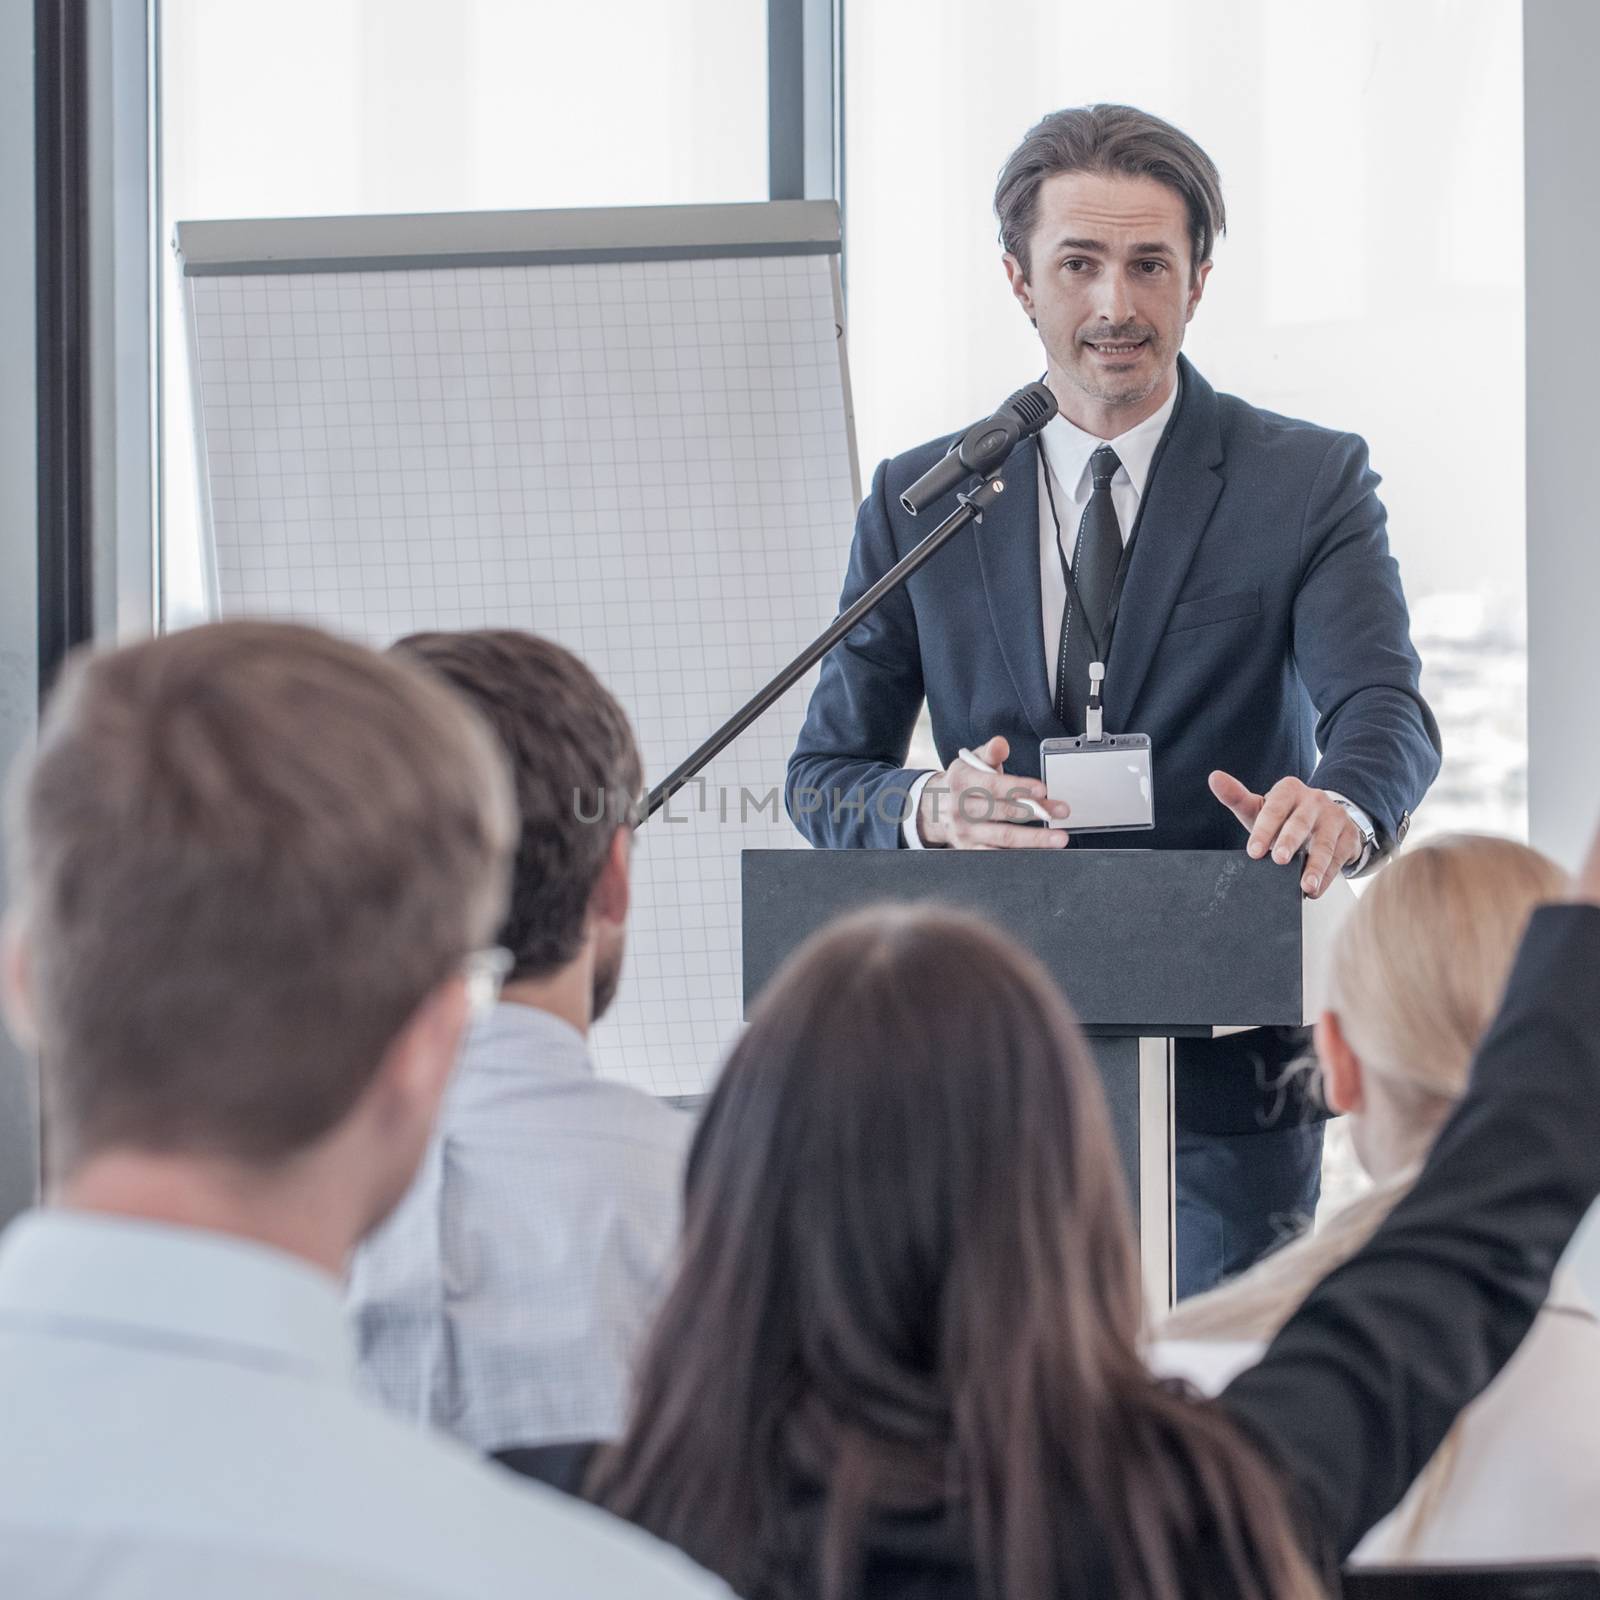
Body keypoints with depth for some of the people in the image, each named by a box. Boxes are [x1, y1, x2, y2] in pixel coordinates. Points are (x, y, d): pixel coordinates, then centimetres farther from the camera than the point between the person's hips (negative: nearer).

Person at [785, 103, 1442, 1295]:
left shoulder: (1310, 482, 1)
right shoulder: (920, 502, 8)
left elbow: (1383, 708, -14)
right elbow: (825, 773, 6)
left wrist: (1343, 806, -39)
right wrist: (929, 807, -18)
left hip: (1222, 1060, -2)